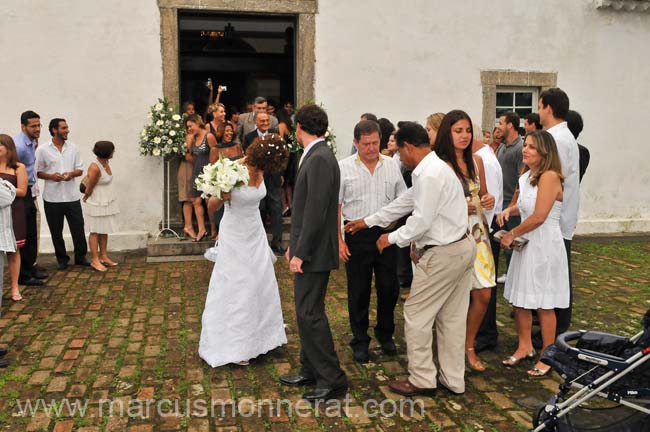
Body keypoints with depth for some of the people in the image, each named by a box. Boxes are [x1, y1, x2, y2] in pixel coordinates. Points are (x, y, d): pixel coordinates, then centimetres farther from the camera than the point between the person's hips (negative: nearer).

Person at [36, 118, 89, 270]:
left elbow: (80, 169, 9)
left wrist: (71, 174, -12)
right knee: (56, 230, 8)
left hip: (72, 195, 2)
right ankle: (62, 259, 22)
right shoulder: (42, 150, -2)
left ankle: (80, 256, 19)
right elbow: (37, 172, 1)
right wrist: (50, 176, -17)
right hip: (52, 197, -2)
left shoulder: (73, 148, 6)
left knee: (78, 228, 4)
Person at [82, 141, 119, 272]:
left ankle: (104, 256, 22)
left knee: (104, 231, 13)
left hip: (108, 203, 8)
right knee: (95, 231, 0)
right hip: (97, 205, -8)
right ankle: (95, 260, 7)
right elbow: (89, 189, -11)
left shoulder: (105, 163, 3)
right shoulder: (95, 168, -22)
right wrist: (87, 197, 6)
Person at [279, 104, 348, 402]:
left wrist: (300, 253, -20)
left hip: (314, 253, -10)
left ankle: (332, 380, 7)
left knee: (310, 313, -5)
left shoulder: (320, 159, -18)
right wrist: (294, 245, 17)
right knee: (306, 312, 16)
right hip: (307, 249, 10)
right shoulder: (314, 156, 13)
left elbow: (316, 212, -23)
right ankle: (311, 370, 28)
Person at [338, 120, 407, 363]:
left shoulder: (392, 165, 5)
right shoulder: (344, 167, -3)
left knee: (389, 288, 10)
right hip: (357, 236, -2)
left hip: (387, 233, 2)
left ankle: (385, 334, 32)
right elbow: (335, 206, -2)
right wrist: (339, 240, -7)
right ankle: (360, 341, 23)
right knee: (358, 291, 7)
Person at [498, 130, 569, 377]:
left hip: (544, 245, -8)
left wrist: (512, 234, -10)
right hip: (526, 244, 8)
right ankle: (525, 347, 29)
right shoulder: (527, 177, 10)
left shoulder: (549, 176, -17)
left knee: (543, 305, 3)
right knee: (519, 299, 13)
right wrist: (509, 210, 5)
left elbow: (539, 216, -21)